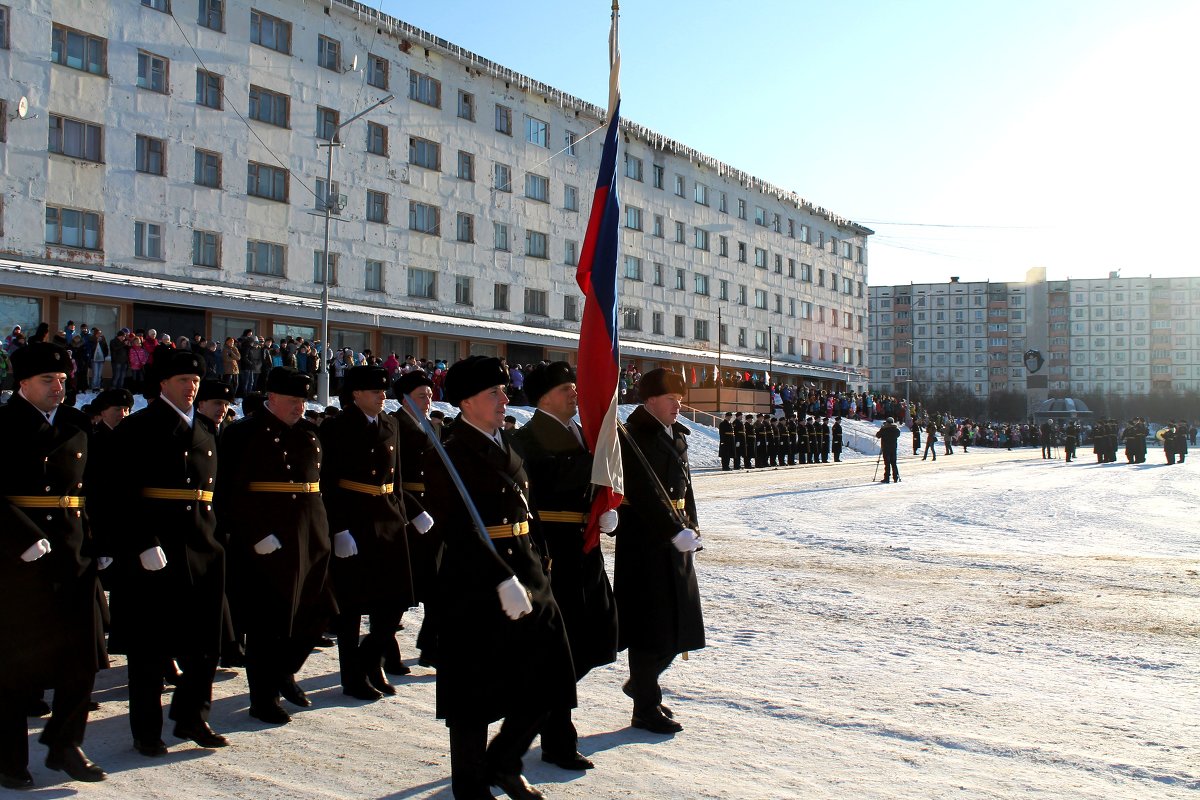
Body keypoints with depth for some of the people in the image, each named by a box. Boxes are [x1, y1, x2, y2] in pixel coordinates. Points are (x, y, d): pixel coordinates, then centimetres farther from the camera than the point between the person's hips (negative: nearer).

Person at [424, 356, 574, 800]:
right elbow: (462, 533, -21)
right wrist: (502, 581, -26)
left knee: (548, 681, 11)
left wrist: (537, 564, 12)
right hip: (475, 587, -8)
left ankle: (502, 763, 32)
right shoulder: (451, 457, -12)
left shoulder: (508, 446, 12)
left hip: (527, 578, 8)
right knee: (475, 693, 5)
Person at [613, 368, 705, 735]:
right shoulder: (633, 438, -14)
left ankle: (641, 682, 34)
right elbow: (645, 494, -22)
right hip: (645, 543, -8)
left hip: (676, 539, 9)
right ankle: (646, 708, 12)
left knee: (679, 622, 14)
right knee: (651, 623, -1)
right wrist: (677, 531, -26)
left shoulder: (676, 436, 13)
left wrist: (692, 529, 9)